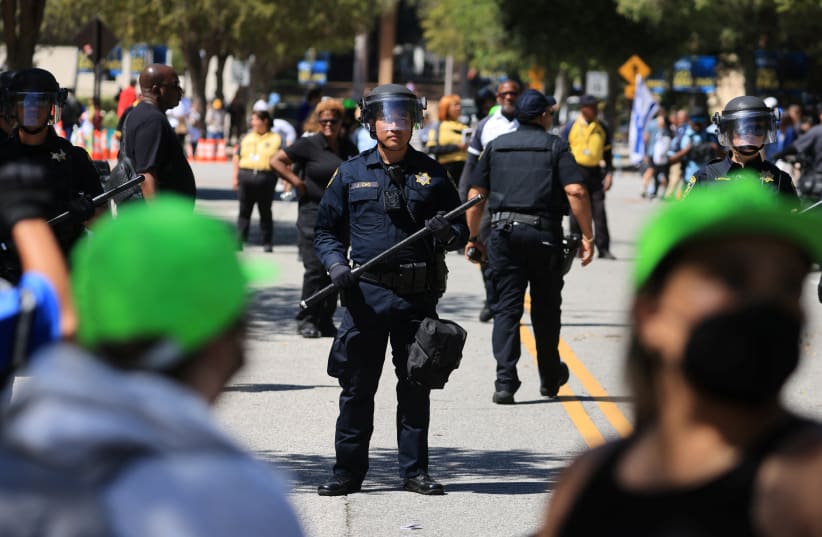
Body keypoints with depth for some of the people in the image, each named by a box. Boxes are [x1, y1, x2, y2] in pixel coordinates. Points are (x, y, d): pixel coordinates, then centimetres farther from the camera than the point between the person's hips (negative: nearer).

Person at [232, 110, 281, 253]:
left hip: (266, 178, -3)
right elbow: (237, 158, 17)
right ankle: (240, 240, 6)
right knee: (244, 211, 3)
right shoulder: (246, 138, 16)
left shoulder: (276, 139, 6)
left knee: (265, 212, 3)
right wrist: (235, 177, 10)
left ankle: (267, 242, 9)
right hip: (246, 176, 3)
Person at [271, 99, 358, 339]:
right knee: (315, 268, -10)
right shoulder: (309, 145, -4)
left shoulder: (349, 148, 11)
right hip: (313, 213, -5)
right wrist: (297, 183, -10)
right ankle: (306, 320, -2)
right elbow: (276, 161, -5)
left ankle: (326, 321, 14)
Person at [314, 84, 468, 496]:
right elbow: (327, 230, 11)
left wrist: (448, 233, -11)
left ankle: (414, 470, 16)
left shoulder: (431, 174, 9)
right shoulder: (351, 174, 7)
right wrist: (336, 264, -9)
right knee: (357, 387, 2)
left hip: (418, 296, 1)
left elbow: (461, 228, 12)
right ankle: (348, 471, 10)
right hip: (367, 295, -1)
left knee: (415, 387, 7)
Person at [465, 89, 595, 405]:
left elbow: (475, 195, 8)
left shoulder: (496, 146, 12)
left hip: (503, 233, 2)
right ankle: (550, 377, 27)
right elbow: (576, 192, -10)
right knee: (546, 308, 13)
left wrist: (473, 237, 15)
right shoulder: (555, 147, 3)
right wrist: (587, 236, -6)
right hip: (544, 234, -2)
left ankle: (505, 382, -10)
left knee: (506, 308, 2)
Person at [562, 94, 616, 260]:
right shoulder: (571, 127, 1)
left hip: (595, 173, 2)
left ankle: (603, 248, 0)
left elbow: (608, 153, 15)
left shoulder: (602, 128, 9)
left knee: (599, 212, -3)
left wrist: (609, 174, 5)